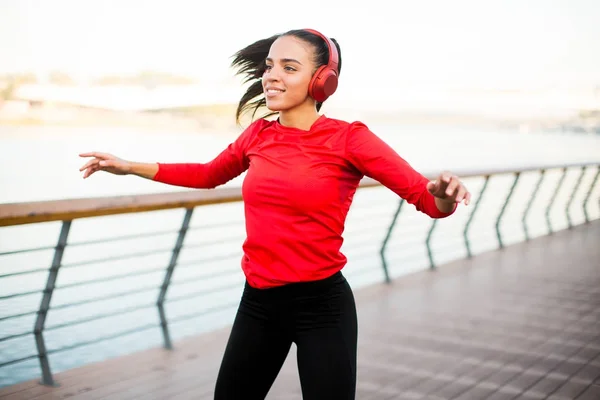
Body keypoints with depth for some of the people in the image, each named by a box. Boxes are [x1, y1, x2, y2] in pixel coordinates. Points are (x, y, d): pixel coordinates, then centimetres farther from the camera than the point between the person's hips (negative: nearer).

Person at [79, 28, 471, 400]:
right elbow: (209, 175, 22)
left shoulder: (348, 137, -12)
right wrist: (129, 166, 21)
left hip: (322, 305, -5)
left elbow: (427, 199, -14)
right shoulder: (259, 134, 3)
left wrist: (444, 193, -38)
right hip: (258, 302, 6)